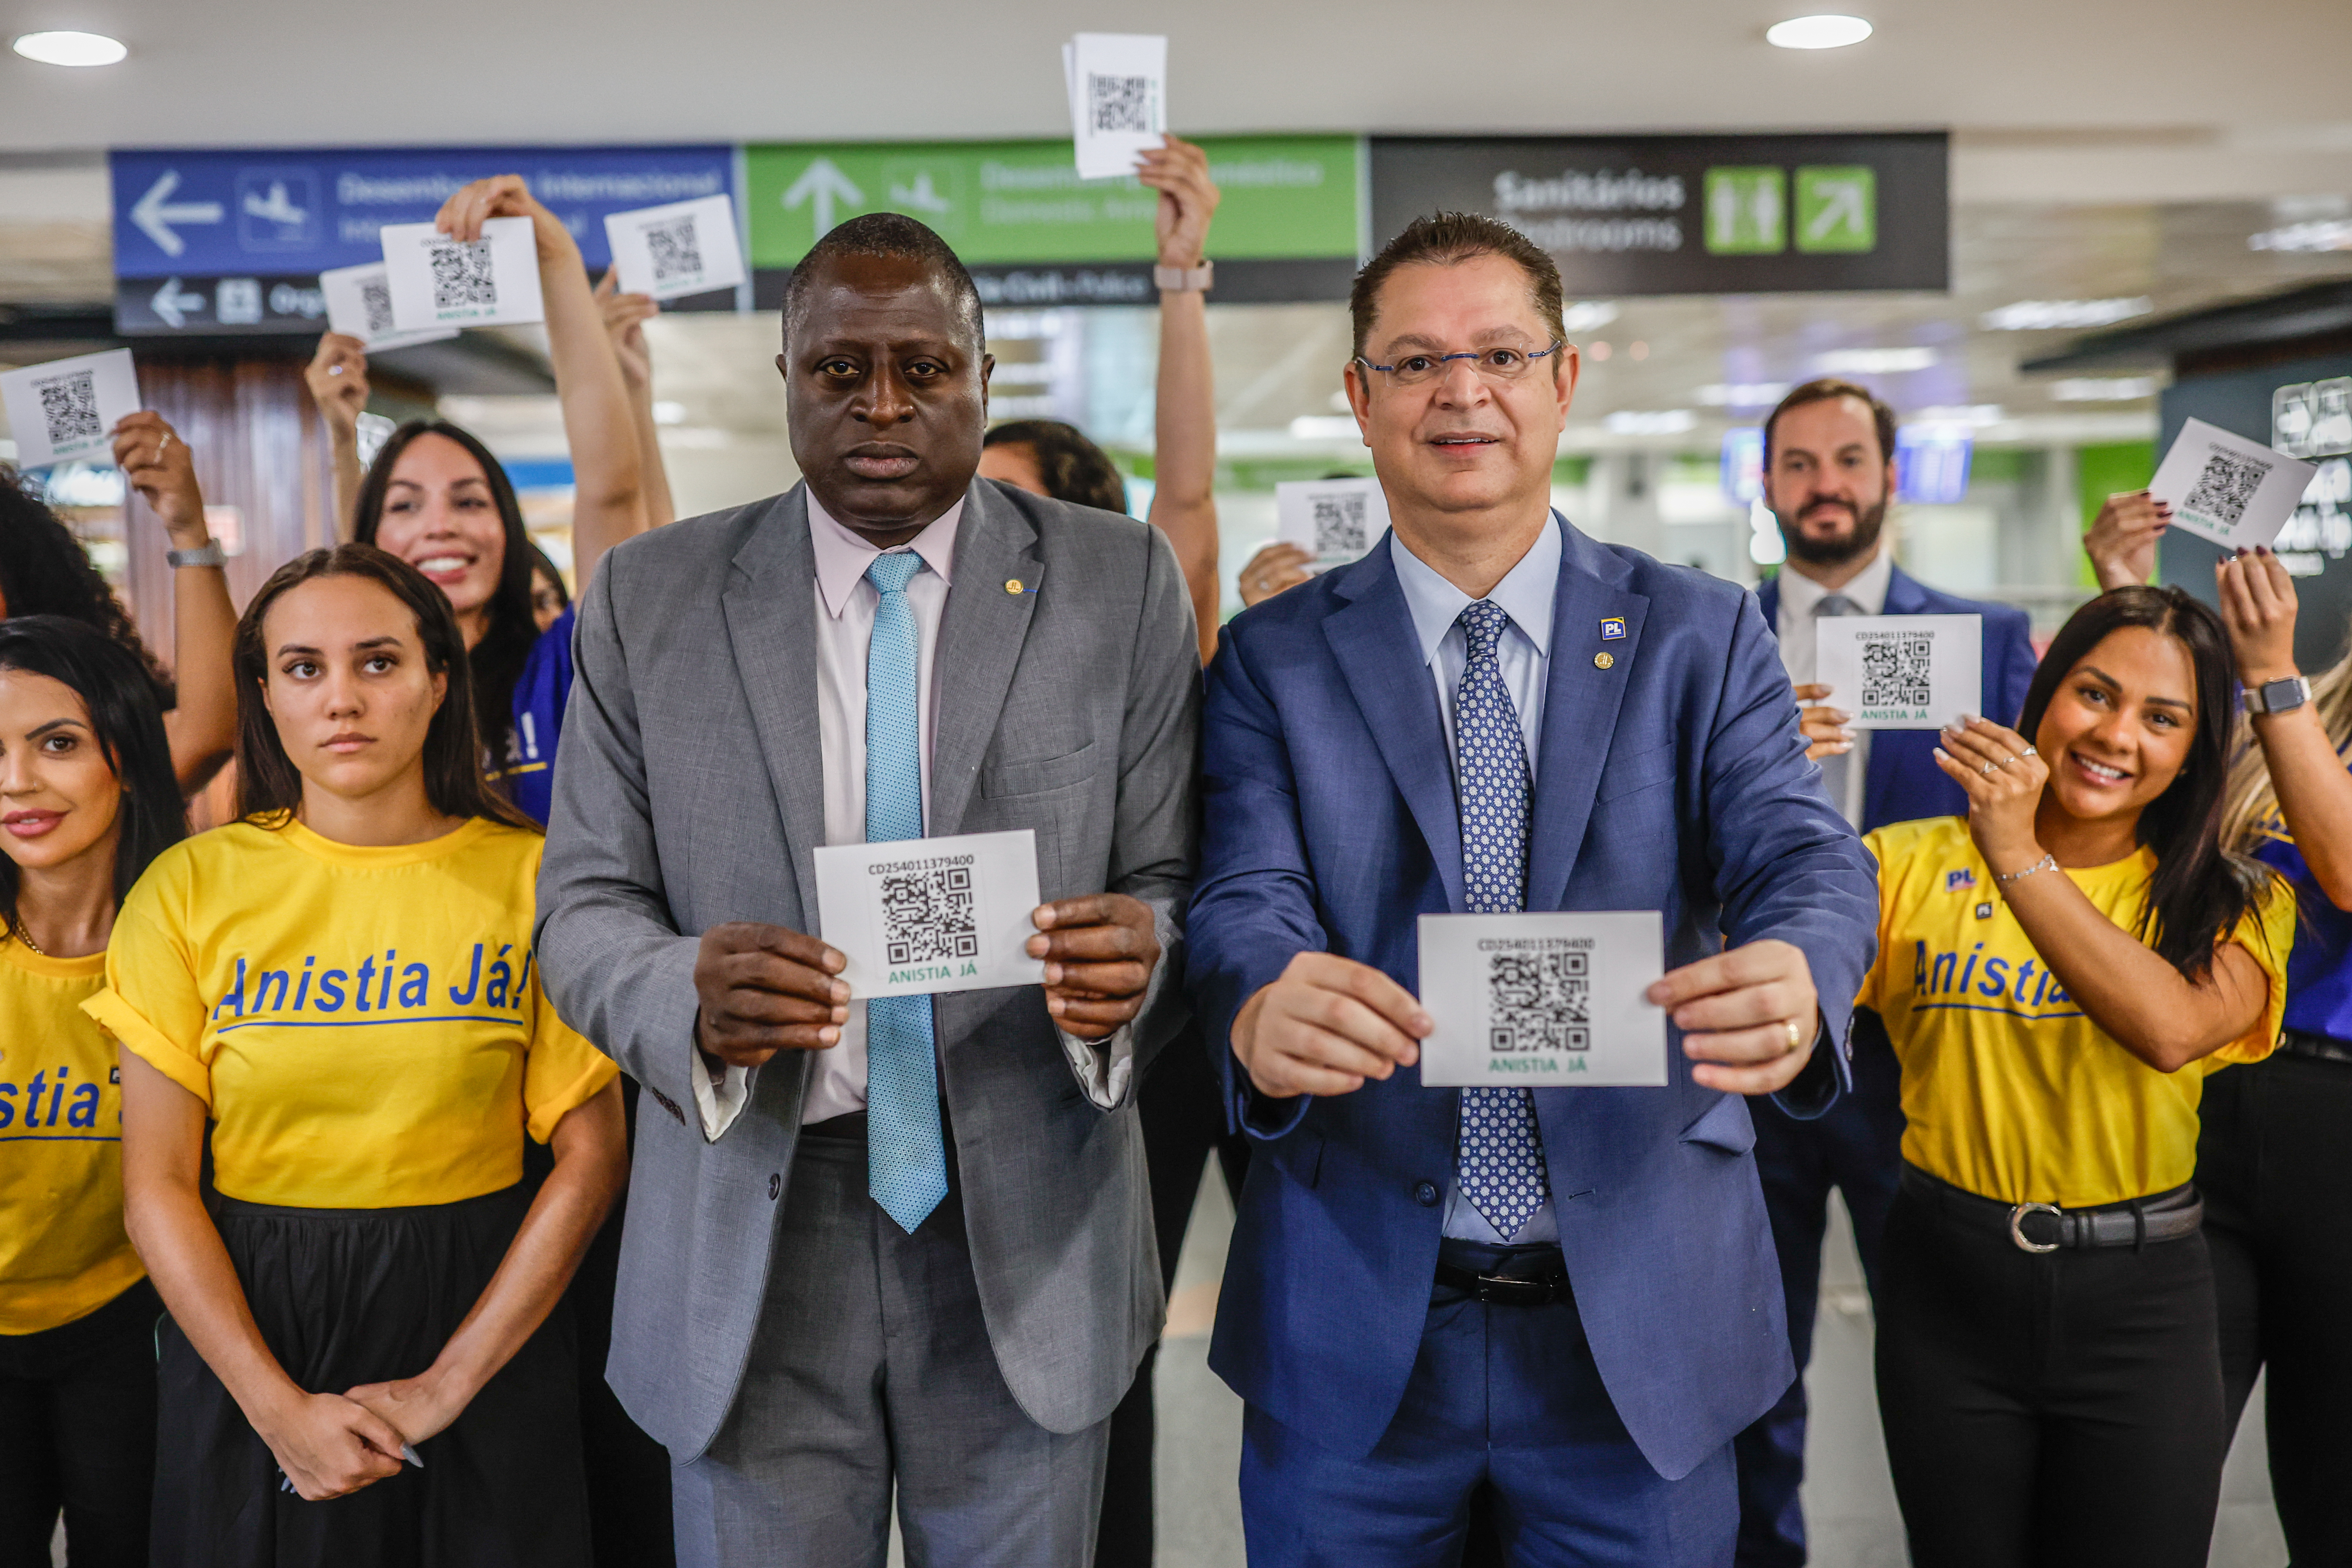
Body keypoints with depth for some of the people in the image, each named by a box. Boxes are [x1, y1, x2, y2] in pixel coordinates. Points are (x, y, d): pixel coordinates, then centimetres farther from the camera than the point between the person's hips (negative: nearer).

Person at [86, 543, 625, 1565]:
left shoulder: (531, 874, -6)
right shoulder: (191, 887, -3)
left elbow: (590, 1156, -8)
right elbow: (157, 1188, -3)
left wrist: (448, 1383, -12)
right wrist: (280, 1407, -11)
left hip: (482, 1318, 0)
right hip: (245, 1334, 1)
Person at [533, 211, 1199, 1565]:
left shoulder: (1120, 583, -1)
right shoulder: (650, 597, 1)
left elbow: (1172, 880, 0)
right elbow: (584, 904, 1)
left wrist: (1137, 956, -23)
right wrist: (689, 996, -21)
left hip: (1027, 1234, 0)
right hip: (753, 1235, 1)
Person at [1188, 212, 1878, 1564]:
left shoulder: (1703, 637, 2)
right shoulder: (1272, 657, 2)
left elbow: (1804, 854, -9)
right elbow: (1242, 893, -10)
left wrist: (1795, 980, -34)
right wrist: (1263, 1009, -34)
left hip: (1641, 1322, 1)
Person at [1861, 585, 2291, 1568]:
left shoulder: (2230, 902, -1)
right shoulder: (1916, 863, -2)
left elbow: (2171, 1027, -24)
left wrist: (2017, 857, -24)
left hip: (2138, 1301, 0)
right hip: (1946, 1284, 0)